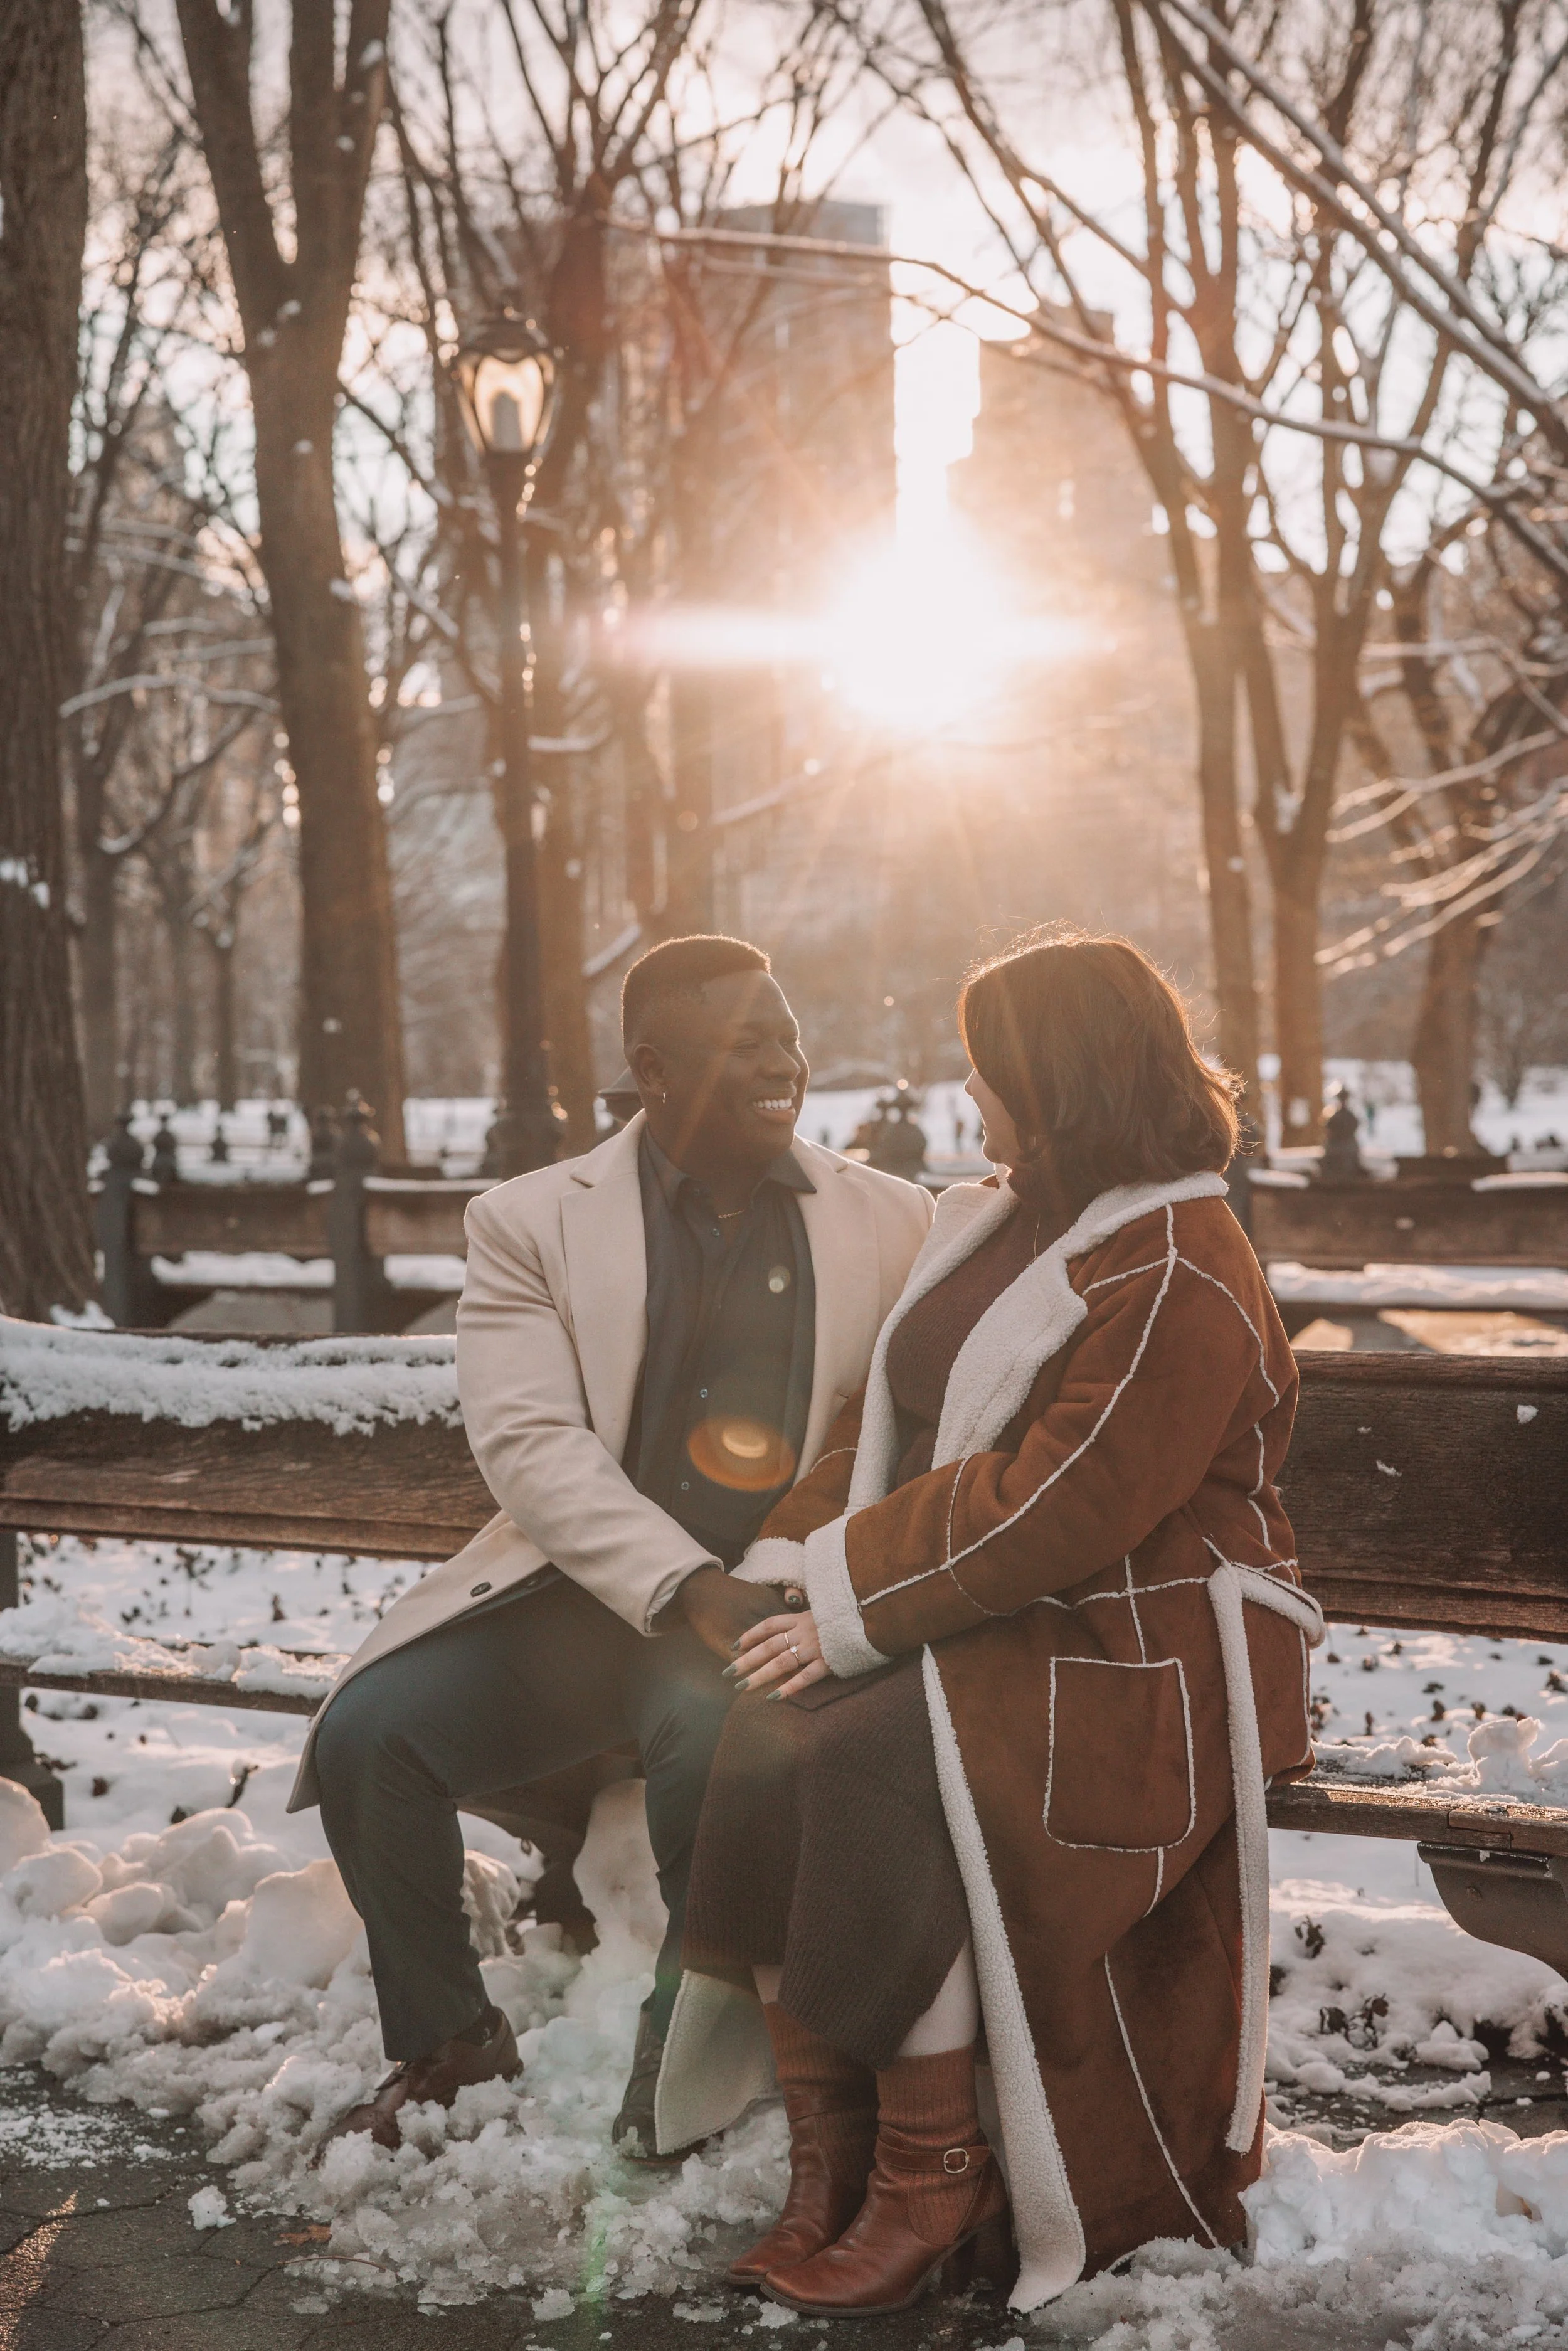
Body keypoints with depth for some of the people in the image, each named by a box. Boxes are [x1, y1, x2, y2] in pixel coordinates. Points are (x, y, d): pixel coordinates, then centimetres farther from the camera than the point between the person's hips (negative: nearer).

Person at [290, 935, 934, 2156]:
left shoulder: (891, 1224, 6)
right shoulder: (532, 1223, 2)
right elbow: (530, 1443, -10)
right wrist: (688, 1588, -24)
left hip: (770, 1598, -1)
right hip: (580, 1588, 1)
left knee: (717, 1733, -33)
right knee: (366, 1733, -18)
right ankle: (449, 2042, 6)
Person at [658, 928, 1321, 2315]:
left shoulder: (1178, 1278, -13)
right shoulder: (986, 1223, 16)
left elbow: (1057, 1509, -21)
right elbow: (885, 1421, 15)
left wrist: (854, 1601, -19)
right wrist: (792, 1564, -1)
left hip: (1126, 1655, -8)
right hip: (967, 1626, 8)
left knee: (875, 1766, -32)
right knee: (751, 1738, -18)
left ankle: (929, 2177, -16)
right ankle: (828, 2159, -11)